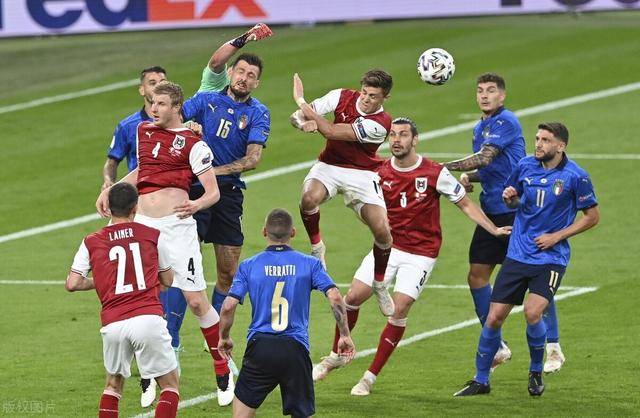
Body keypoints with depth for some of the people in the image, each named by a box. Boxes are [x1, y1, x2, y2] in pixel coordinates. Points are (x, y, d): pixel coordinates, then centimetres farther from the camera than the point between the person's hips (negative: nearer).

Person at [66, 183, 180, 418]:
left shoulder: (91, 242, 11)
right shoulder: (153, 236, 9)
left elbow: (72, 284, 5)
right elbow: (168, 280, 21)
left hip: (113, 325, 2)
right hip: (149, 318, -2)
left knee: (113, 383, 22)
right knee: (170, 385, 9)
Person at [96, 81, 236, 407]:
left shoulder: (193, 143, -3)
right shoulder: (143, 130, 14)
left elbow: (213, 192, -6)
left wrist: (196, 205, -27)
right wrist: (109, 191, 23)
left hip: (177, 224, -5)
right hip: (143, 224, 5)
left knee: (196, 300, -7)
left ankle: (224, 374, 7)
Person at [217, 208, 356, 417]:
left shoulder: (249, 265, 4)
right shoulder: (309, 264, 4)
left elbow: (228, 306, -2)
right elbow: (335, 298, -5)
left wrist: (224, 338, 14)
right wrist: (345, 336, 4)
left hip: (260, 346, 0)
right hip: (296, 349, 0)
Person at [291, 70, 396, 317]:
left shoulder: (380, 124, -22)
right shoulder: (342, 97, -9)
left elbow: (331, 132, -28)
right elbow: (297, 116, -8)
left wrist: (301, 101, -25)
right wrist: (302, 122, -34)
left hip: (362, 174, -2)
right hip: (328, 167, 2)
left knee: (382, 231, -17)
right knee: (309, 198, -33)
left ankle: (379, 285, 10)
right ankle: (316, 247, -4)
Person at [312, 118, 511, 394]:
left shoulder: (436, 173, -11)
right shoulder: (380, 173, -2)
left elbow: (465, 205, -2)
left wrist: (494, 229, -8)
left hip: (420, 254, -3)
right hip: (388, 246, 3)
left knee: (399, 310, -10)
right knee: (353, 297, -4)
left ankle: (371, 376, 1)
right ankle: (336, 356, 20)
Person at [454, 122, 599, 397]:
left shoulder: (575, 176, -9)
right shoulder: (526, 166, 3)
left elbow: (592, 216, 0)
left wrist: (556, 236, -8)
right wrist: (510, 198, -6)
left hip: (551, 258, -4)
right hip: (517, 256, 4)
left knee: (533, 313, -22)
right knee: (494, 317, 0)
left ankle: (536, 372, 4)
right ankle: (480, 380, 16)